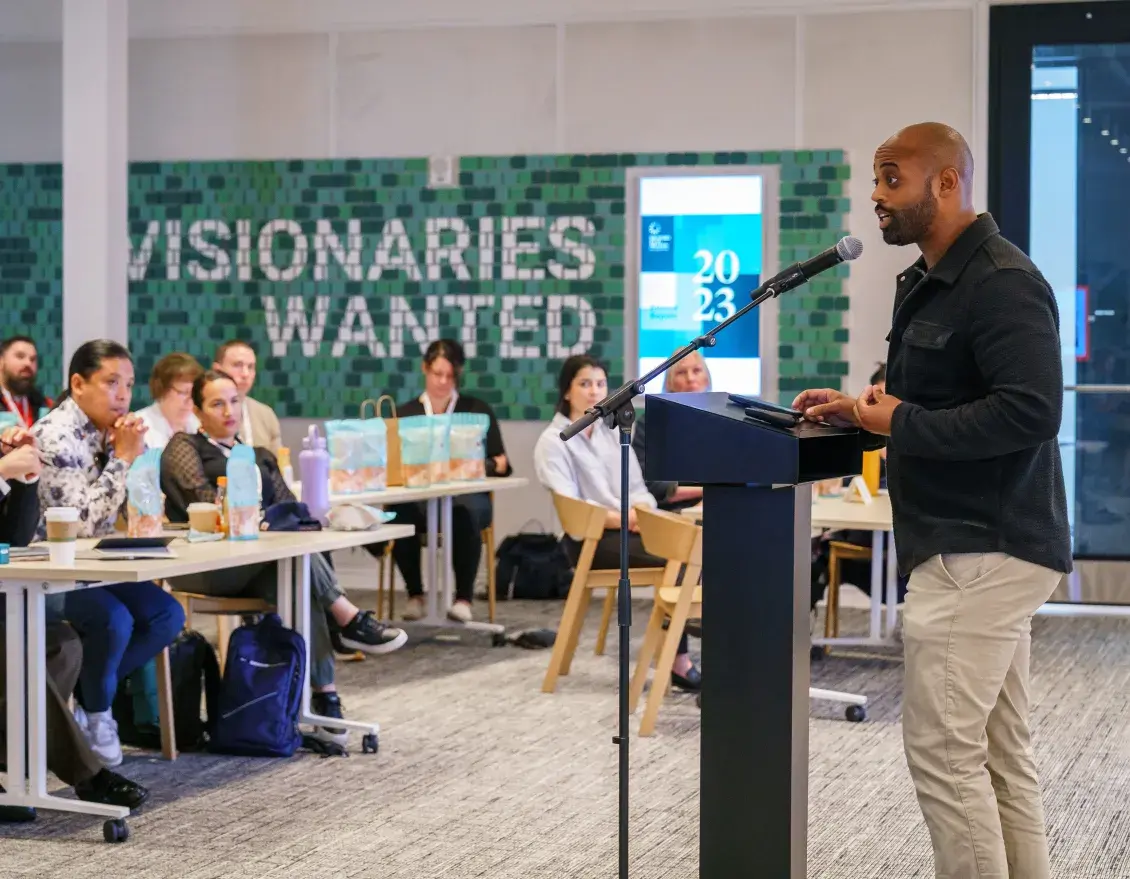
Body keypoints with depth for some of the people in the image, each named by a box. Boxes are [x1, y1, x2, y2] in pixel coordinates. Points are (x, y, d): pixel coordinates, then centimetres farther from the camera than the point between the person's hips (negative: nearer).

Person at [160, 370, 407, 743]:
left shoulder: (260, 457, 26)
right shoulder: (184, 447, 9)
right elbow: (203, 502, -10)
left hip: (259, 565, 4)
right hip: (201, 566, -4)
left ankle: (323, 694, -36)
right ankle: (350, 620, -26)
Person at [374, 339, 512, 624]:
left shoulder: (478, 410, 14)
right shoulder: (405, 414, 17)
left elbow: (501, 463, 7)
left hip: (466, 495, -1)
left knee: (465, 512, -38)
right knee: (399, 513, -35)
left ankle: (464, 597, -28)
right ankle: (414, 595, -18)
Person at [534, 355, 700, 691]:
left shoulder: (614, 433, 19)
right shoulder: (552, 442, -2)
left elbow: (638, 487, 16)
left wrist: (642, 512, -8)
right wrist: (623, 518, -21)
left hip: (630, 530, 6)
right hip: (589, 538, -6)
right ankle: (679, 660, -23)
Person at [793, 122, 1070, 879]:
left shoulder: (1002, 283, -16)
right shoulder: (931, 282, 17)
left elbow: (1030, 411, -26)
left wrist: (902, 424, -20)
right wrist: (863, 410, 7)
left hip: (982, 551, -10)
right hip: (976, 547, 10)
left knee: (941, 749, -8)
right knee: (1000, 752, 12)